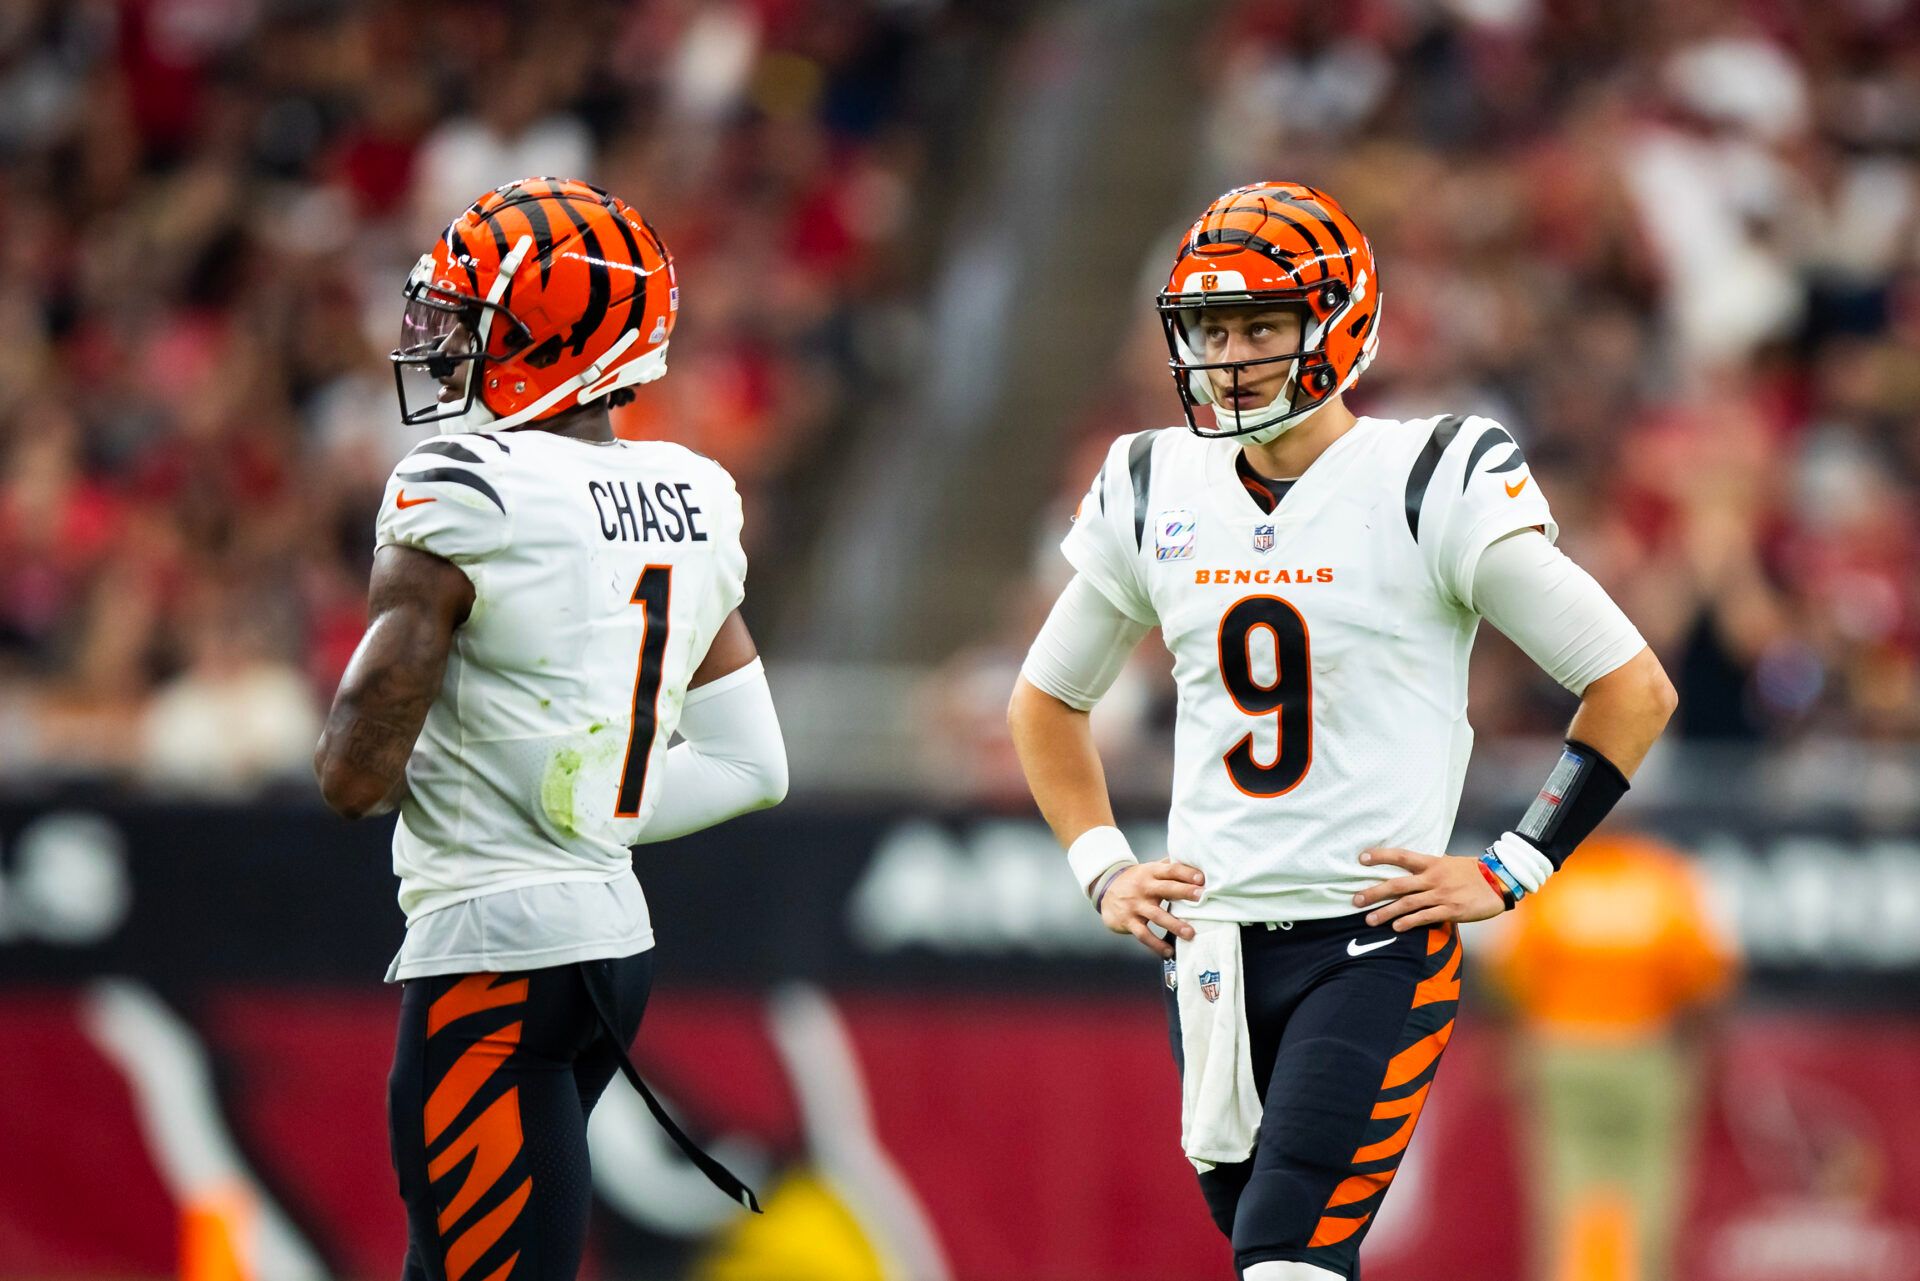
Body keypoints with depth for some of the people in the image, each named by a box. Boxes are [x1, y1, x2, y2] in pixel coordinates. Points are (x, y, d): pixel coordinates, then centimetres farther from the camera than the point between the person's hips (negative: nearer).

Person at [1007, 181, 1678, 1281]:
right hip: (1212, 944, 6)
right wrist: (1104, 869, 12)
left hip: (1377, 942, -5)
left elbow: (1635, 690, -4)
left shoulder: (1435, 489, -7)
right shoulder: (1155, 497, 8)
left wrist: (1511, 873, -7)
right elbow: (1047, 700, 25)